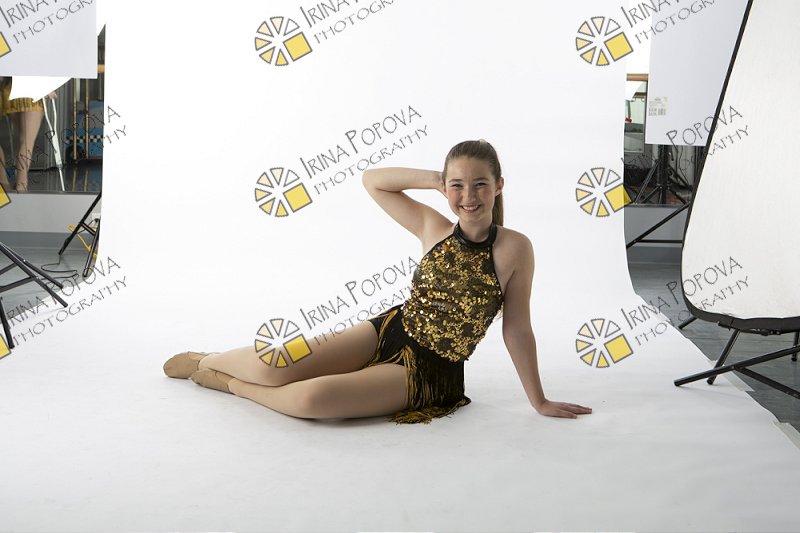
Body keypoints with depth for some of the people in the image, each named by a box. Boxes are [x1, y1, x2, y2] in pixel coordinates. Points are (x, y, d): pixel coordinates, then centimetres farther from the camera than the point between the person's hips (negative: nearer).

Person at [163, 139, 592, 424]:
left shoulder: (514, 248, -14)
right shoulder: (433, 229, -2)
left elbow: (516, 329, -7)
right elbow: (372, 180, 6)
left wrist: (539, 401, -2)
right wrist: (435, 179, -6)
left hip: (428, 375, -3)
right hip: (388, 332, 4)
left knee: (312, 398, -27)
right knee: (274, 368, -13)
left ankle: (231, 383, 1)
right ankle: (207, 361, 20)